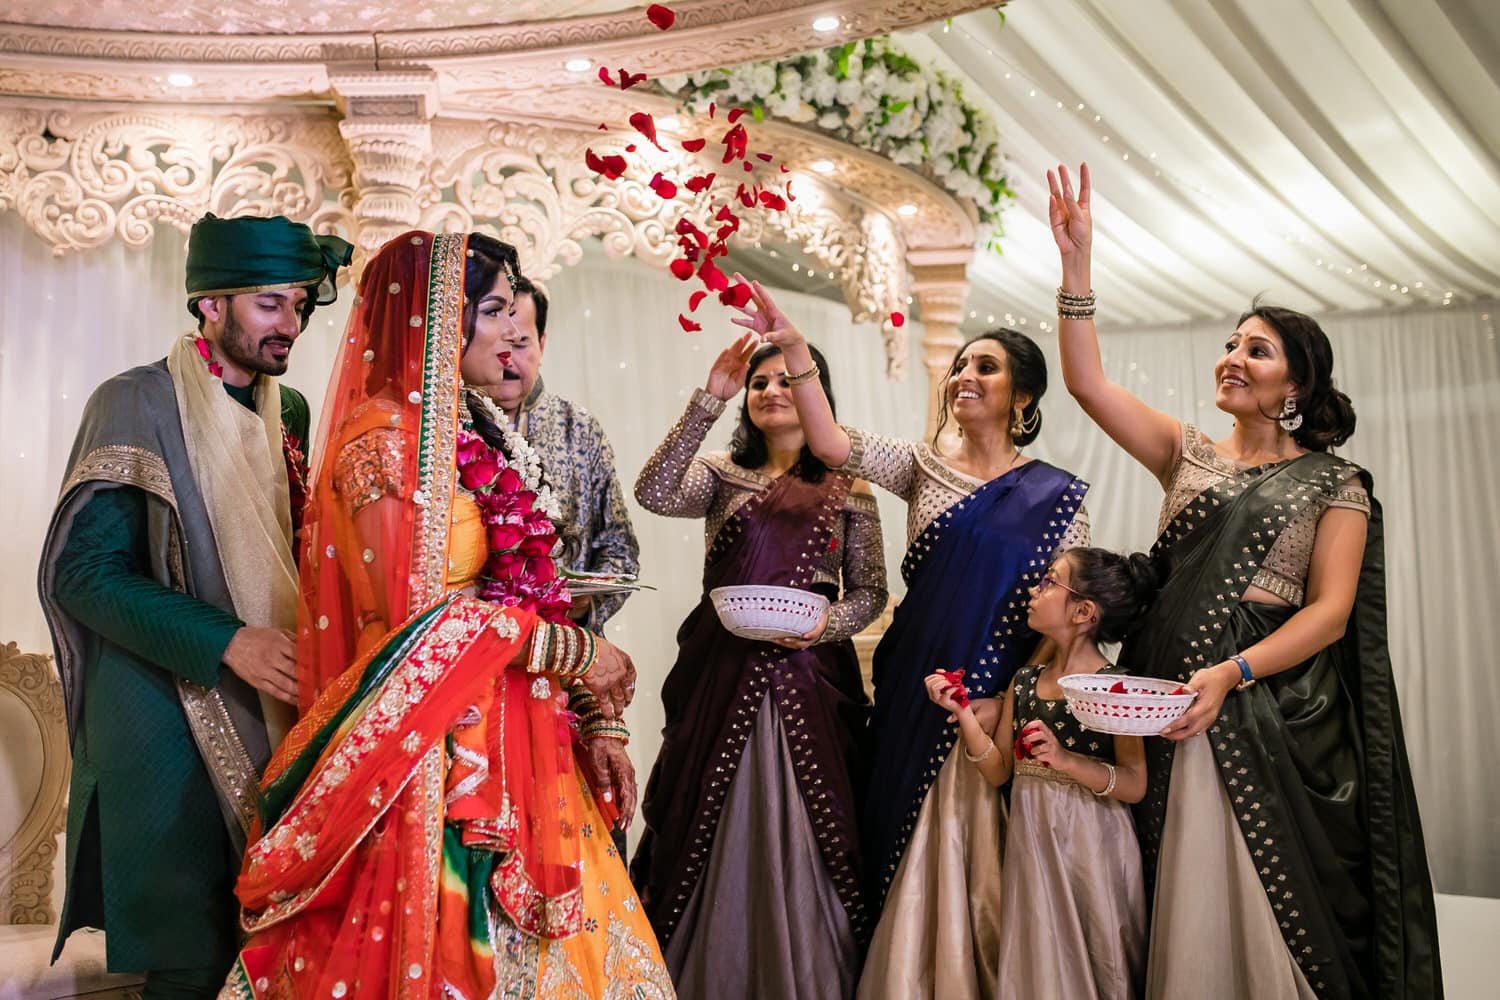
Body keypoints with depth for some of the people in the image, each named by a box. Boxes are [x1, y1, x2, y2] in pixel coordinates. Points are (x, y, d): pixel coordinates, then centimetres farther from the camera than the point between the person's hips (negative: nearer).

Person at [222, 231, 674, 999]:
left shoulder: (473, 434, 13)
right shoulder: (385, 440, -12)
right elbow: (416, 617, -18)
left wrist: (597, 720, 6)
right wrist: (576, 651, -11)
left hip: (513, 740, 8)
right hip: (442, 756, -8)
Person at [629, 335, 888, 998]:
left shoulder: (848, 489, 7)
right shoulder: (722, 475, 7)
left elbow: (871, 592, 7)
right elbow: (654, 494, -14)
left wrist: (827, 623, -14)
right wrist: (709, 401, -19)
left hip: (807, 676, 0)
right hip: (719, 675, 1)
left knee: (799, 831, 0)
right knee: (710, 828, 5)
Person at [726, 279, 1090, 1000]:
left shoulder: (1058, 495, 1)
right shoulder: (923, 469, 7)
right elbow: (832, 447, -9)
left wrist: (1012, 699, -12)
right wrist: (794, 348, -20)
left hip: (996, 703, -2)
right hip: (912, 696, 2)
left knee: (979, 866, 3)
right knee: (907, 859, 8)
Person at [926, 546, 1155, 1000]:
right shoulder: (1025, 682, 5)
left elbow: (1134, 785, -16)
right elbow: (998, 772, 6)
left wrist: (1066, 760, -29)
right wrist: (962, 711, -4)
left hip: (1089, 845, -5)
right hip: (1031, 842, 5)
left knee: (1089, 959, 7)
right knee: (1039, 962, 13)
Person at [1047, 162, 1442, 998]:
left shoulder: (1334, 484, 3)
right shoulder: (1189, 453, 13)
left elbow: (1331, 610, -7)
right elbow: (1088, 382, 5)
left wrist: (1232, 673, -21)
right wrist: (1078, 265, -2)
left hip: (1272, 705, -3)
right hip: (1174, 692, 3)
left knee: (1267, 895, -1)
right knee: (1184, 895, 6)